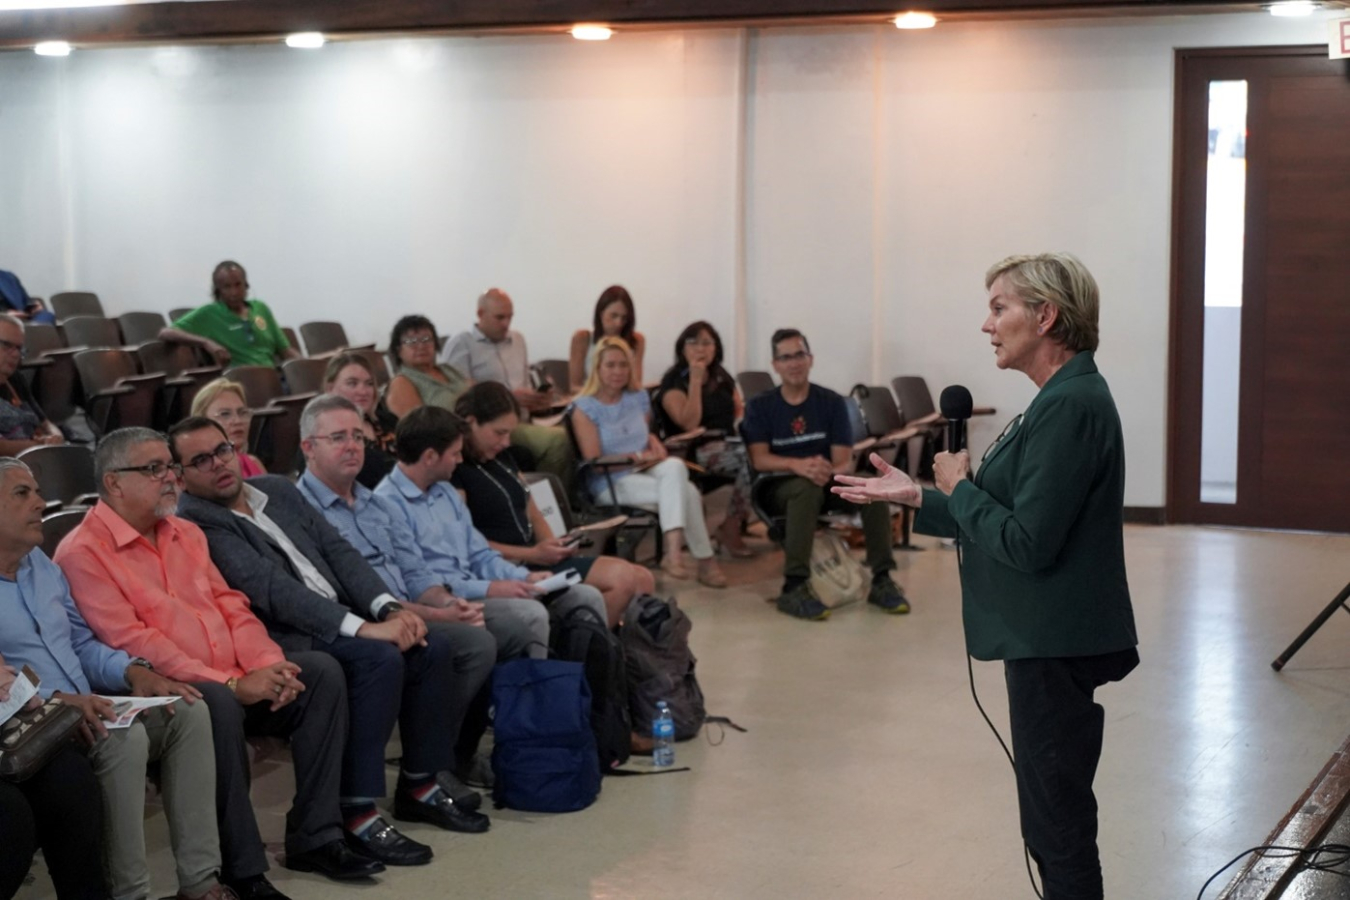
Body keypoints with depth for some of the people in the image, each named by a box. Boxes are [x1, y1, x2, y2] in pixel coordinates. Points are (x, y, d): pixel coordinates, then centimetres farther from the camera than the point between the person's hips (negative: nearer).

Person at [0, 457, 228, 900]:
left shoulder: (42, 565, 19)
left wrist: (133, 671, 2)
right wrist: (55, 699, -30)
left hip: (83, 713, 8)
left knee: (188, 712, -10)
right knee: (123, 737, -32)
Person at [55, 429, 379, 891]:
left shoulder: (185, 534, 18)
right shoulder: (83, 553, -8)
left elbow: (229, 605, 15)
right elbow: (132, 642, -17)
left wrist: (266, 665, -6)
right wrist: (230, 685, -20)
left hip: (236, 682, 8)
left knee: (320, 671, -9)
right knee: (217, 705, -36)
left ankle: (314, 837, -8)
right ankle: (242, 870, -25)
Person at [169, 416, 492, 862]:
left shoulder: (278, 489, 15)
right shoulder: (195, 522, -11)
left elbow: (338, 552, 11)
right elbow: (271, 589, -20)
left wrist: (389, 608, -6)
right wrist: (362, 627, -25)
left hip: (341, 620, 8)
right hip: (287, 639, -8)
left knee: (435, 646, -8)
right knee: (380, 658, -29)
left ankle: (419, 784, 6)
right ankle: (357, 812, -23)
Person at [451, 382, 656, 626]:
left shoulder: (502, 459, 20)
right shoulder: (453, 470, -9)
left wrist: (553, 545, 3)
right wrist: (532, 554, -17)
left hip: (536, 561, 10)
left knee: (641, 580, -6)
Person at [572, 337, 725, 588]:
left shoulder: (639, 398, 14)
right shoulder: (585, 408, -4)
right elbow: (594, 463, -8)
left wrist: (656, 445, 3)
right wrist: (639, 457, -13)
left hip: (647, 472, 5)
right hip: (612, 483, -5)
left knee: (675, 467, -33)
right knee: (687, 492, -28)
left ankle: (673, 552, -37)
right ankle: (704, 560, -25)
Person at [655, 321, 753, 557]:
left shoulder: (722, 377, 18)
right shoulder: (674, 382, -2)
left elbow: (740, 410, 29)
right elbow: (689, 423, -16)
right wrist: (695, 380, -15)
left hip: (727, 443, 6)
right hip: (694, 452, -6)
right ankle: (732, 528, -20)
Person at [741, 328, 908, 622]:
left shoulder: (831, 402, 3)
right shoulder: (760, 407, 0)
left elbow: (845, 460, -5)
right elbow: (759, 459, -13)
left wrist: (829, 471, -30)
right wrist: (797, 465, -33)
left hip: (827, 483, 3)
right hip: (781, 487, -2)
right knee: (807, 487, -38)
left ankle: (882, 580, -21)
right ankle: (794, 587, -41)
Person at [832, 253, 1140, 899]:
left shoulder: (1071, 406, -20)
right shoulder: (1063, 398, 12)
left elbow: (1027, 542, -25)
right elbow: (1016, 515, 16)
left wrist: (958, 488, -10)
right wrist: (915, 497, 12)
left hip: (1056, 650, -10)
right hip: (1048, 643, 10)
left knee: (1059, 825, 0)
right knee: (1054, 822, 18)